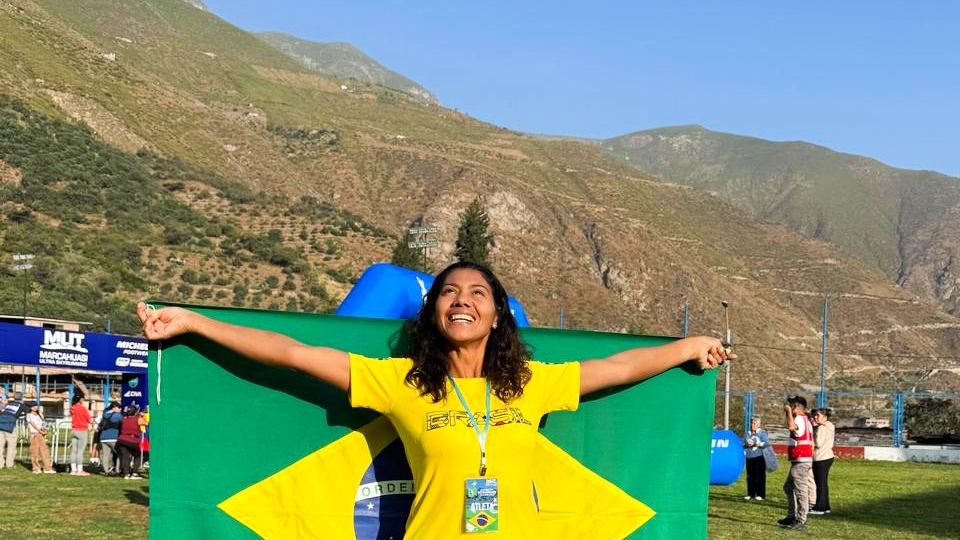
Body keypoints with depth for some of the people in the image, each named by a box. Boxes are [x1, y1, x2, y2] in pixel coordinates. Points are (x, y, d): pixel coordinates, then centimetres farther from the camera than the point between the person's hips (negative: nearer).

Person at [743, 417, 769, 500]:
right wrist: (746, 445, -1)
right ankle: (751, 494, 12)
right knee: (750, 476, 5)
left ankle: (760, 494, -1)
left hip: (759, 457, -5)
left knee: (759, 476, -5)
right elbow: (744, 444, 21)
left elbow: (766, 443, -8)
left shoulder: (762, 432, 0)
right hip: (749, 458, 5)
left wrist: (756, 444, -13)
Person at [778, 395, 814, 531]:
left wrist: (788, 412, -26)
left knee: (801, 491, -8)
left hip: (800, 461, -11)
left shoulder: (800, 419, -14)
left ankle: (801, 521, -6)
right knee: (788, 488, 19)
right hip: (799, 461, 11)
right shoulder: (805, 420, 20)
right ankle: (792, 516, 25)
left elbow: (791, 426, -37)